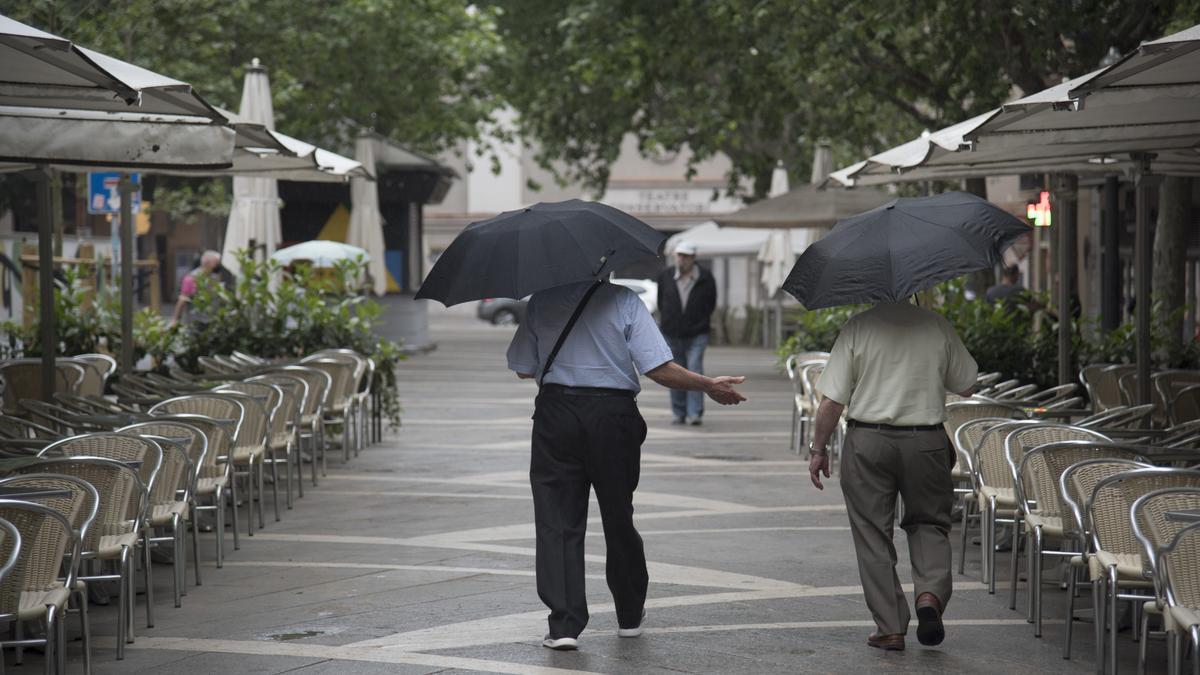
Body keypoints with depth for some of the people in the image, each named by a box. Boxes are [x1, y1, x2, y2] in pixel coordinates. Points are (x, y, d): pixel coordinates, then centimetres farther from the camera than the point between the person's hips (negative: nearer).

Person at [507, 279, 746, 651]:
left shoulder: (542, 300, 0)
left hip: (555, 414, 0)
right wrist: (708, 386, -1)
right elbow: (658, 368, -12)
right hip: (613, 414, 0)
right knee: (618, 517, 15)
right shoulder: (623, 301, -5)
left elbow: (523, 369, 6)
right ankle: (630, 616, 29)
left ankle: (564, 624, -7)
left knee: (557, 522, 2)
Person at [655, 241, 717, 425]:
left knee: (695, 371, -13)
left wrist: (701, 322, 5)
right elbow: (660, 301, 17)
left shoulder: (705, 278, -2)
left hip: (696, 335, -3)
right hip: (672, 334, 3)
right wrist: (666, 320, 10)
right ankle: (678, 413, 17)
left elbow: (711, 303, 10)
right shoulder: (665, 276, 3)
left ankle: (694, 413, -14)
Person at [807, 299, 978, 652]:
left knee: (873, 536, 8)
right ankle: (930, 593, -6)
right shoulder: (937, 325, 0)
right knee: (929, 522, 19)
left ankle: (890, 628, 8)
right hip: (926, 441, 2)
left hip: (867, 441, -2)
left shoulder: (858, 327, -7)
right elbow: (966, 387, 10)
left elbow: (832, 400, -8)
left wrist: (818, 450, 3)